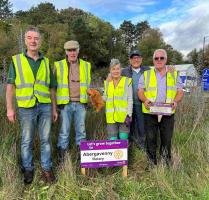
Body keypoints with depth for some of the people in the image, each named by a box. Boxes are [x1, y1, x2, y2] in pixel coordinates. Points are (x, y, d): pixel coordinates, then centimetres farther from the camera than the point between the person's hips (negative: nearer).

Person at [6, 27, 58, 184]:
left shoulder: (46, 62, 9)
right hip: (26, 108, -2)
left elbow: (52, 88, 11)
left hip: (45, 106, 2)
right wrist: (10, 108, -6)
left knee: (46, 139, 8)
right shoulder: (16, 60, 3)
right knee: (27, 141, 9)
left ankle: (47, 169, 22)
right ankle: (28, 169, 27)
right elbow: (10, 86, 0)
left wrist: (54, 109, 9)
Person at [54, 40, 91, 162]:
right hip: (66, 104, -2)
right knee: (64, 131, 4)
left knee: (81, 130, 10)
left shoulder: (86, 65, 8)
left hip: (80, 103, 2)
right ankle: (62, 156, 16)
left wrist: (89, 97, 7)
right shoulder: (59, 65, 1)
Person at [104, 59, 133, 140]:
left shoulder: (127, 81, 1)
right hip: (111, 117, 3)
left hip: (124, 116, -3)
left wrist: (129, 115, -9)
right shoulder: (107, 82, 13)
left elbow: (130, 100, -2)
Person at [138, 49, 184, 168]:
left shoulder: (174, 75, 10)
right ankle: (152, 162, 25)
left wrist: (175, 101, -13)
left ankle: (167, 161, 29)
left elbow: (180, 92, 8)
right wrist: (145, 100, -17)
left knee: (167, 139, 9)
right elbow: (140, 91, 4)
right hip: (150, 113, 0)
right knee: (151, 139, 8)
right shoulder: (146, 74, 8)